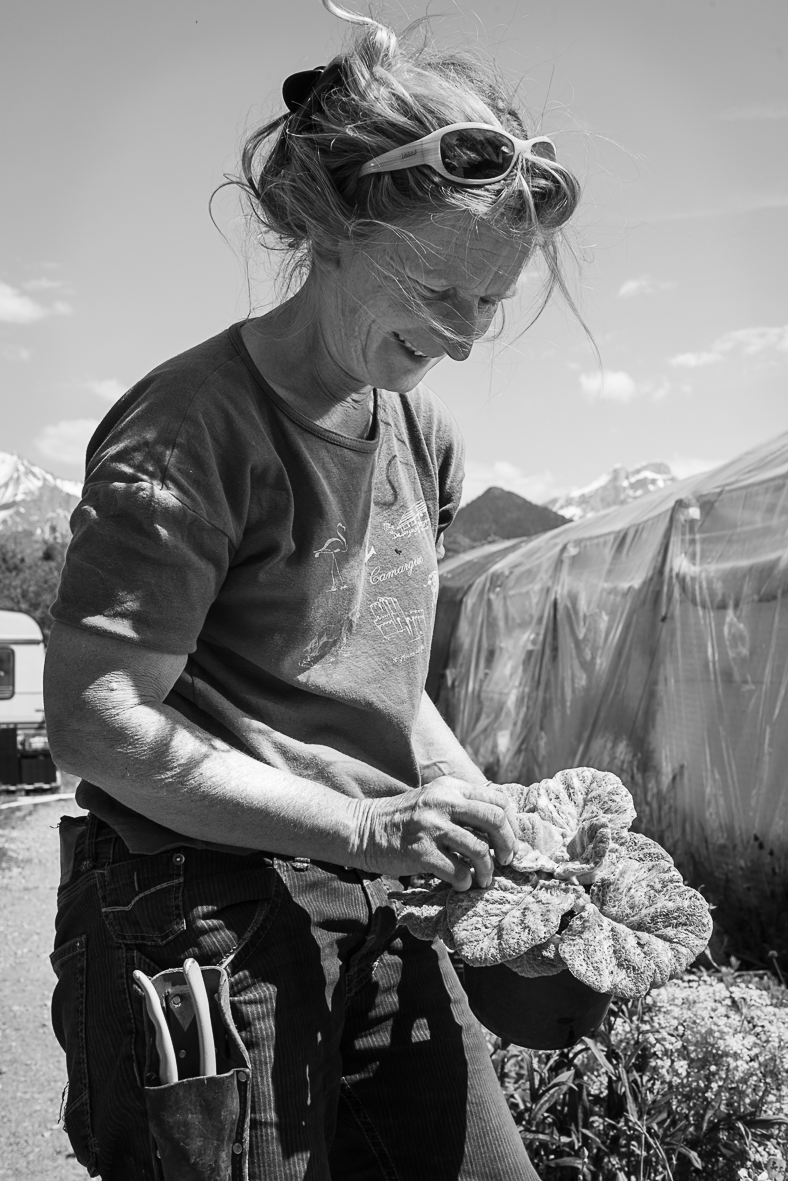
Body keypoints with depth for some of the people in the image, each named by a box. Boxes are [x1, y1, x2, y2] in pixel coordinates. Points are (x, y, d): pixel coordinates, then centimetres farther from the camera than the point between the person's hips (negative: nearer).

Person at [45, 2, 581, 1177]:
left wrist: (470, 797, 3)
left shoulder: (422, 429, 8)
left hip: (380, 906, 7)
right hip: (204, 914, -7)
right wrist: (363, 826, -20)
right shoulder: (191, 430, -16)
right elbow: (97, 722, -19)